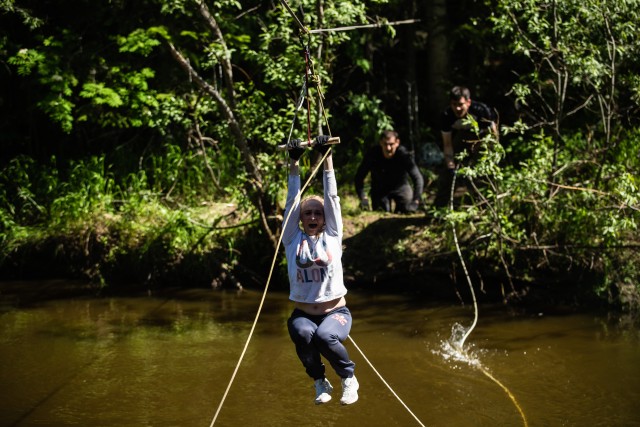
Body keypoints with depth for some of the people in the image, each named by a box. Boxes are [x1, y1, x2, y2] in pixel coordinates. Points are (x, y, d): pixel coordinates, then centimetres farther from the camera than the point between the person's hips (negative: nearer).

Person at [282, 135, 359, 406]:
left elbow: (331, 197, 1)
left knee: (325, 337, -34)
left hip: (335, 312, -1)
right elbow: (292, 201, 1)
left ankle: (349, 378, -6)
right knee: (303, 334, -34)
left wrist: (327, 159, -2)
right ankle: (319, 381, -7)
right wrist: (294, 164, -3)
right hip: (303, 314, 1)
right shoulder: (293, 239, 6)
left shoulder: (332, 236, 5)